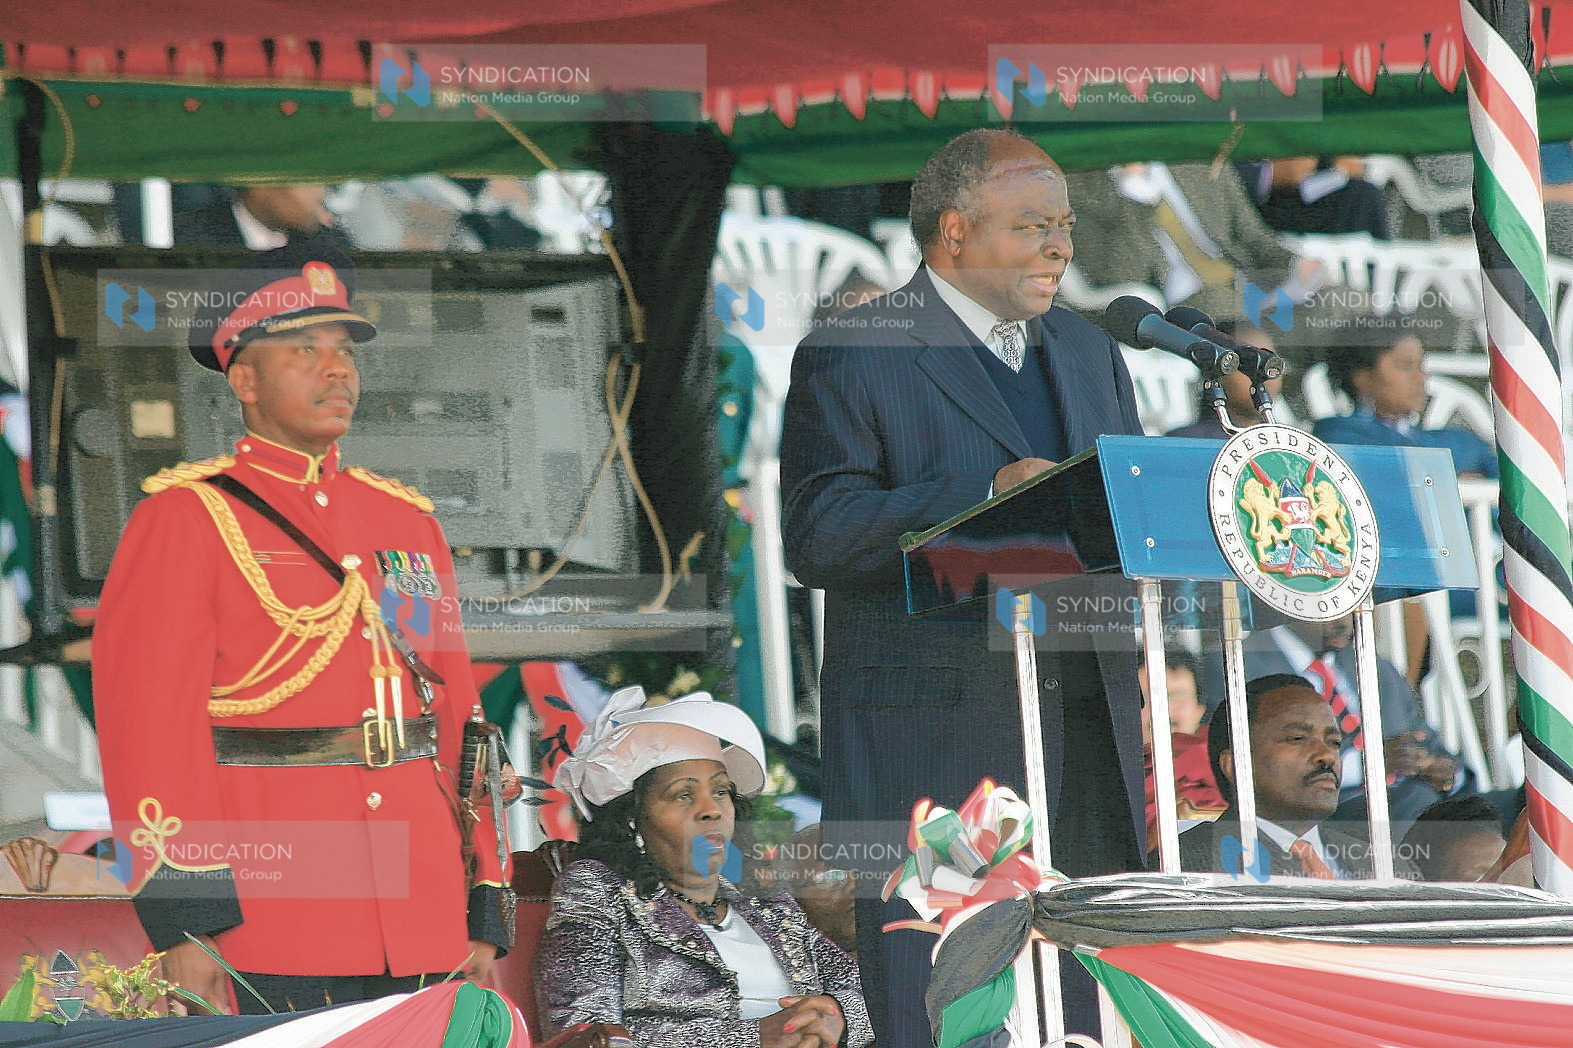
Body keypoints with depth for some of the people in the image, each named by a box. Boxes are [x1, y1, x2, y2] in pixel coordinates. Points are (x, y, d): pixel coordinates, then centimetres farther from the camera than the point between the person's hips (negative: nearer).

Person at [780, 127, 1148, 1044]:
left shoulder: (1090, 354, 20)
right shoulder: (851, 357, -2)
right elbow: (817, 537, -12)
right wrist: (987, 495, -21)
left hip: (1085, 734, 7)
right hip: (933, 740, -6)